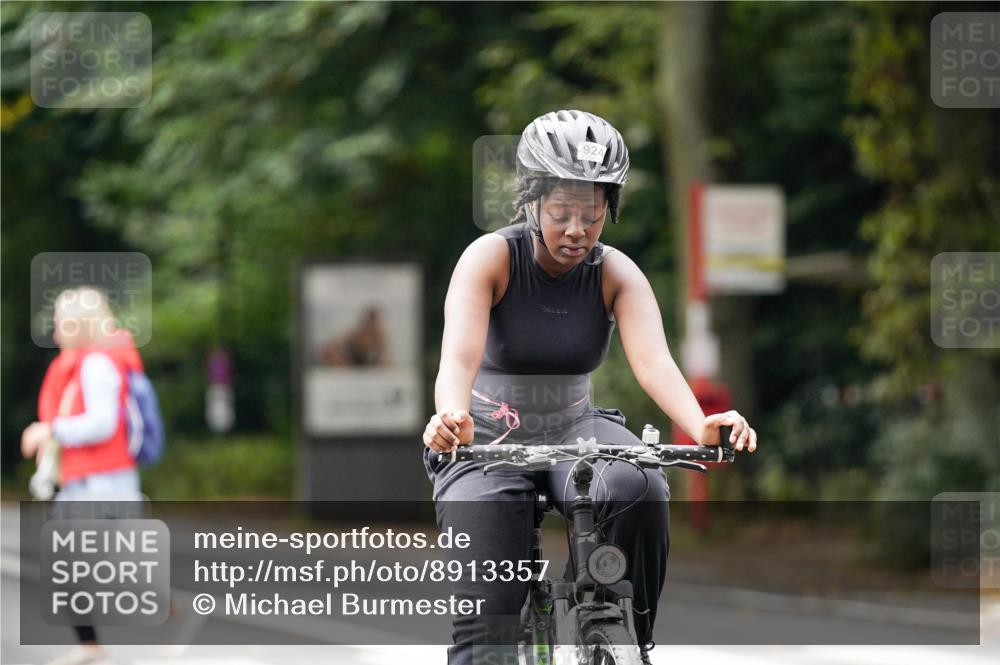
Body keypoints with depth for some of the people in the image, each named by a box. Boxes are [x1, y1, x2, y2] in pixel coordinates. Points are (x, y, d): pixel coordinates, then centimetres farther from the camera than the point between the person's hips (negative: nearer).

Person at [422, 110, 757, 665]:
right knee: (487, 619, -18)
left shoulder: (616, 274, -8)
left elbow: (652, 359, -24)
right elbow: (459, 356, -31)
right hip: (488, 443, -2)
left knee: (640, 490, -31)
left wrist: (701, 427, -46)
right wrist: (451, 418, -54)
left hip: (575, 432, 2)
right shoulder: (491, 258, -16)